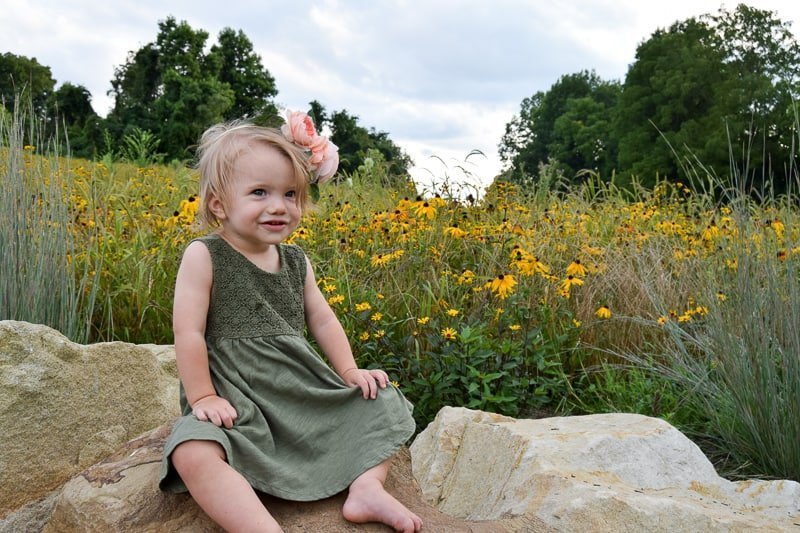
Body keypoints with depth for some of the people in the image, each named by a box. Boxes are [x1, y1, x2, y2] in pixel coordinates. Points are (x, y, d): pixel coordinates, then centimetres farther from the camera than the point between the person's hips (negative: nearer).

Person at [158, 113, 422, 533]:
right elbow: (188, 332, -12)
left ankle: (366, 487, -9)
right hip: (233, 400, -6)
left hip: (303, 391, 6)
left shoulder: (296, 262, 7)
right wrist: (202, 397, -14)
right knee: (193, 452, -36)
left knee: (380, 401, 1)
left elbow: (322, 319, 14)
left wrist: (349, 370, 4)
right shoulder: (204, 256, -9)